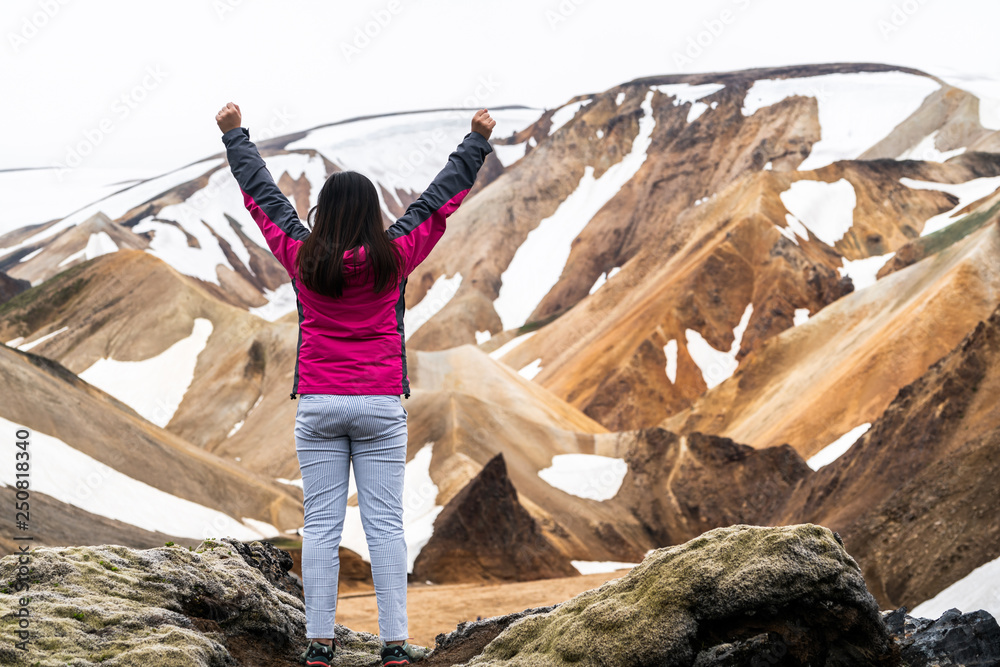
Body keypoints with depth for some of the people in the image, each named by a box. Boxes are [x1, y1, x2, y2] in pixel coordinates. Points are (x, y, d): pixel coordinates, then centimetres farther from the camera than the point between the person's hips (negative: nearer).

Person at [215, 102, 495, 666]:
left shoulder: (302, 257, -3)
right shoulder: (392, 258, -6)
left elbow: (262, 194, 10)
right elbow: (441, 197, 3)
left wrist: (234, 133, 23)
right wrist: (478, 140, 13)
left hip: (317, 406, 1)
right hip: (381, 407, -1)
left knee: (321, 525, 3)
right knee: (385, 525, 0)